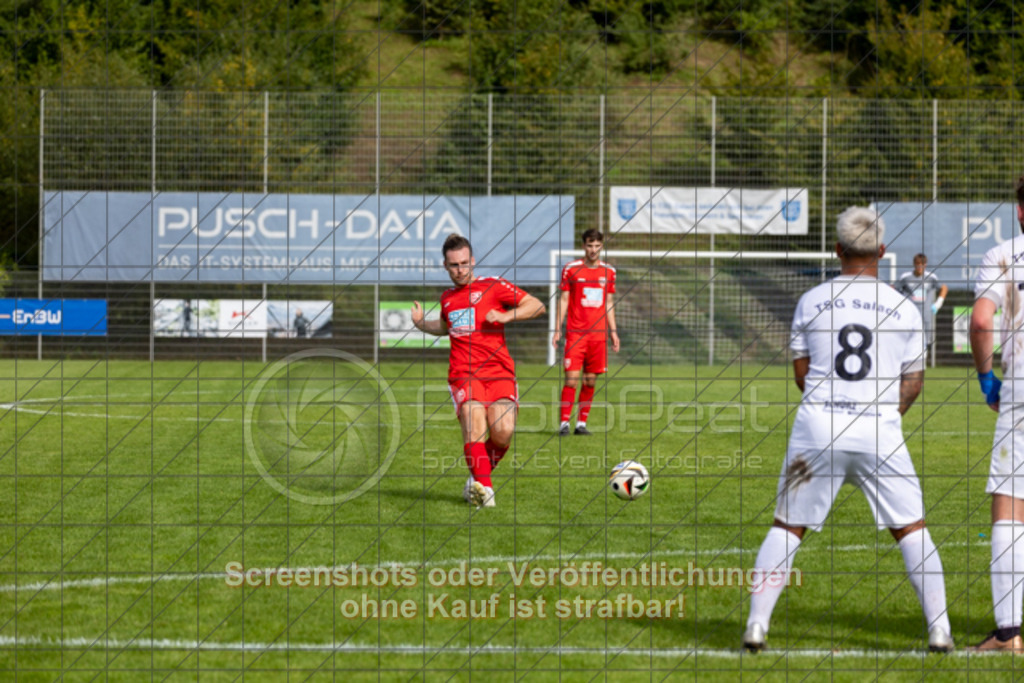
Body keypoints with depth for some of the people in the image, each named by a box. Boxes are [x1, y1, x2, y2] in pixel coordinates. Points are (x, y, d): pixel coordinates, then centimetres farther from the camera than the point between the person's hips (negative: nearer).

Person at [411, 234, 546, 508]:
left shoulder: (492, 286, 4)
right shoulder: (447, 297, 19)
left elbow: (537, 306, 1)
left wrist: (505, 316, -13)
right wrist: (422, 324, 21)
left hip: (499, 371, -2)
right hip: (463, 373, 2)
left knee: (503, 431, -20)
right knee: (474, 420, -26)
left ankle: (478, 478, 6)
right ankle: (484, 487, -33)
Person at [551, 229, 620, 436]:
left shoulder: (608, 271, 9)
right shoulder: (571, 269, 0)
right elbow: (563, 300, 3)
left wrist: (613, 331, 12)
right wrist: (557, 329, -2)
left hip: (598, 334, 3)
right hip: (575, 332, -3)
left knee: (590, 381, 4)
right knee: (571, 378, -9)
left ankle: (581, 423, 11)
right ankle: (564, 423, -3)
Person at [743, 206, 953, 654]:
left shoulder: (811, 302, 4)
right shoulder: (903, 308, 3)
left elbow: (802, 373, 10)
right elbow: (913, 381, 8)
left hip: (818, 428, 0)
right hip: (880, 432, 0)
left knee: (787, 526, 11)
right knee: (911, 529, 11)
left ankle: (757, 624, 5)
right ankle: (939, 630, 8)